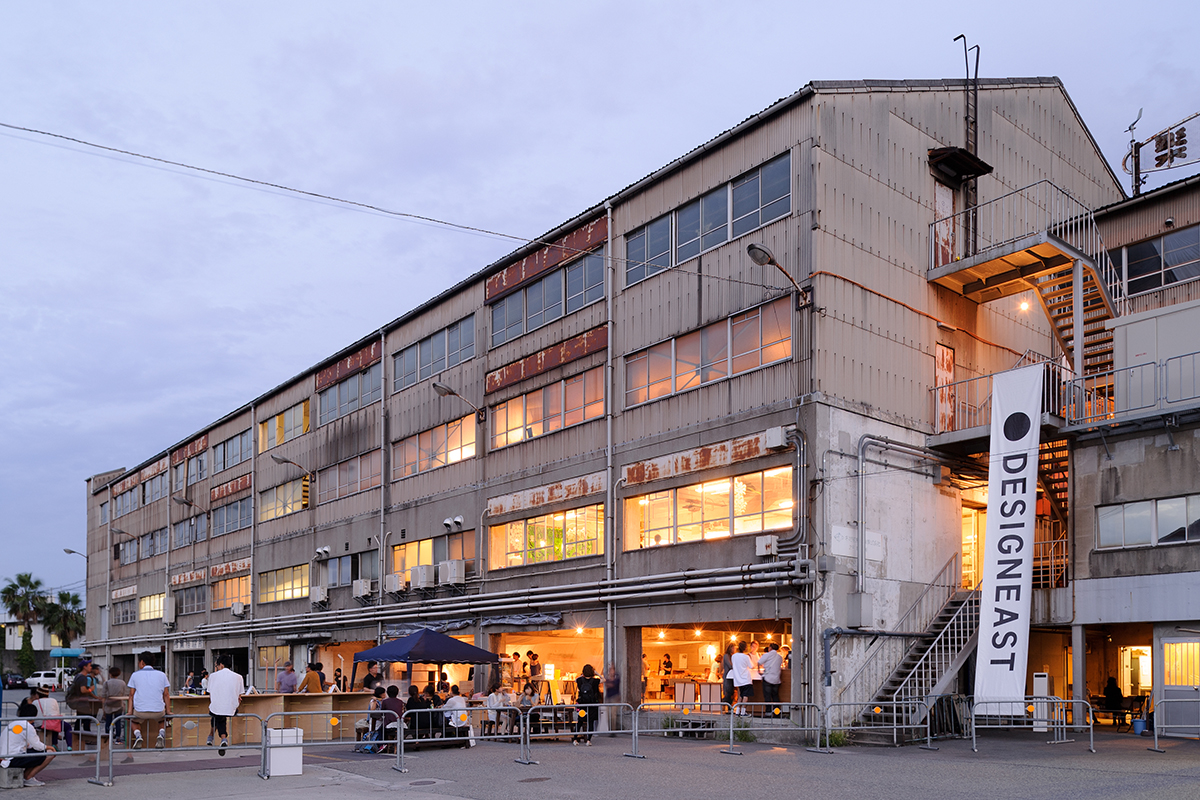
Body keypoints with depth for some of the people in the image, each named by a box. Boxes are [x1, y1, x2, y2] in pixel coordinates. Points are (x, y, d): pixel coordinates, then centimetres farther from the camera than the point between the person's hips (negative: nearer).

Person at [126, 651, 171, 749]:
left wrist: (130, 711, 7)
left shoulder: (135, 675, 6)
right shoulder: (161, 675, 8)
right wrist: (168, 710, 12)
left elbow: (131, 694, 4)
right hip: (158, 711, 1)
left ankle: (137, 735, 0)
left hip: (140, 711, -1)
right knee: (162, 719, 35)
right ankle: (161, 733, 3)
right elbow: (166, 694, 7)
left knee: (134, 721, 33)